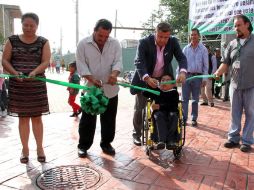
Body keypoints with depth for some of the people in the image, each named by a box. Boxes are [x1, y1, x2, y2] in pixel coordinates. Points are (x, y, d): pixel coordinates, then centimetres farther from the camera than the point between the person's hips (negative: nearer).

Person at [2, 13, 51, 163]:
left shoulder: (43, 42, 2)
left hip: (37, 85, -1)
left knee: (36, 117, 5)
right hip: (17, 86, 1)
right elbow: (5, 60, 2)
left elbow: (46, 62, -8)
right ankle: (25, 149, 17)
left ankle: (40, 148, 16)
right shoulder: (12, 40, 4)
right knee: (23, 117, 7)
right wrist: (14, 72, -17)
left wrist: (34, 72, -26)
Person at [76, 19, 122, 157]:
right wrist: (92, 79, -24)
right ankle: (83, 145, 20)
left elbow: (118, 62, -6)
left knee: (109, 119, 11)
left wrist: (114, 74, -28)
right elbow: (81, 64, -9)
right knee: (87, 119, 6)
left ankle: (106, 144, 27)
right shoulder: (83, 44, -5)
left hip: (110, 89, 2)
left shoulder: (115, 44, 2)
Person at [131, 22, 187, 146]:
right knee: (139, 107, 5)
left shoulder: (173, 42, -12)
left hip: (164, 79, 3)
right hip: (145, 79, -2)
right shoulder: (144, 42, -23)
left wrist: (182, 71, -40)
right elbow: (139, 62, -31)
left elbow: (181, 57, -18)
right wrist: (147, 78, -49)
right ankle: (136, 133, 22)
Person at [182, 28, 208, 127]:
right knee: (185, 99, 3)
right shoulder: (186, 49, 5)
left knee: (195, 100, 9)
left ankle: (194, 119, 18)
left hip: (197, 76, -1)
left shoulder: (203, 49, 0)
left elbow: (205, 65, 0)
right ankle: (184, 118, 10)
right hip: (186, 75, 1)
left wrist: (205, 79, -5)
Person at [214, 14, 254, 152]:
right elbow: (225, 63, 6)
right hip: (235, 85, 3)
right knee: (235, 113, 10)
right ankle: (233, 138, 21)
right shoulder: (232, 44, 9)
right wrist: (218, 72, -13)